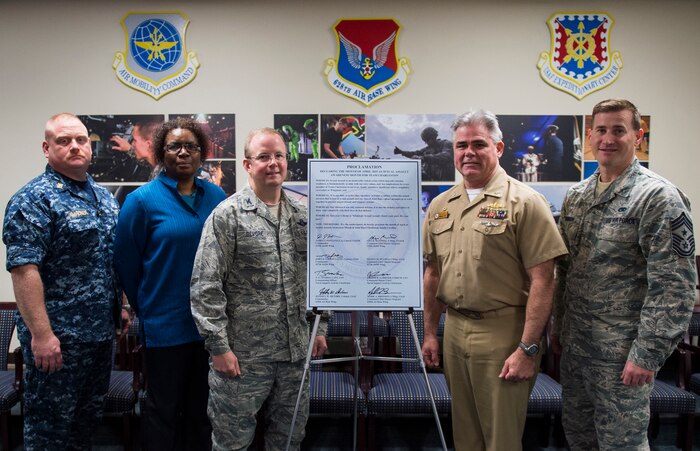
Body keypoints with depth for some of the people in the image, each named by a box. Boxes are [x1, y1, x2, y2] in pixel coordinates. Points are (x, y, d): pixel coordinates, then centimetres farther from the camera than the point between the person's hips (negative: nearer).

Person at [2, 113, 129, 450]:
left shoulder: (104, 196, 11)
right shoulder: (34, 199, -13)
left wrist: (120, 307, 17)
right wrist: (41, 334, -23)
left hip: (102, 330, 7)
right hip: (58, 335, -7)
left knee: (90, 416, 19)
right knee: (50, 424, 6)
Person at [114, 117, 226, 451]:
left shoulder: (216, 196, 4)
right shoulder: (143, 199, -7)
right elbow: (127, 264, -2)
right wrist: (146, 309, 4)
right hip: (165, 324, -3)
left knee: (201, 407, 17)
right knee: (163, 410, 11)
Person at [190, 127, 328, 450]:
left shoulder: (303, 216, 8)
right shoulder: (227, 215, -9)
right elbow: (205, 286, -12)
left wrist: (319, 327, 11)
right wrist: (218, 346, -14)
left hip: (295, 351, 5)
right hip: (243, 354, -5)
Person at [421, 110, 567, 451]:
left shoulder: (524, 202, -10)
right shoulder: (440, 205, 9)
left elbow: (542, 280, -13)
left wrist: (528, 349, -17)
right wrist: (429, 332, 14)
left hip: (503, 332, -5)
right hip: (454, 329, 6)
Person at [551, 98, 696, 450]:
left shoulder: (659, 197, -13)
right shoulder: (576, 196, 8)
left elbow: (675, 287, -17)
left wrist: (647, 355, -19)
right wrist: (558, 325, 14)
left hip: (622, 354, -6)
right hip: (573, 344, 7)